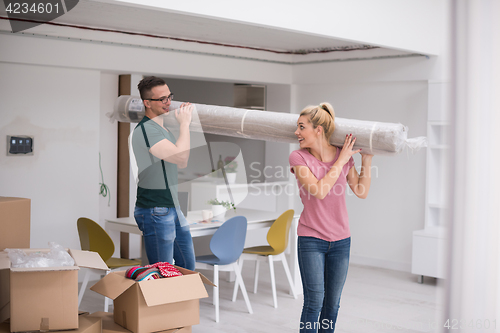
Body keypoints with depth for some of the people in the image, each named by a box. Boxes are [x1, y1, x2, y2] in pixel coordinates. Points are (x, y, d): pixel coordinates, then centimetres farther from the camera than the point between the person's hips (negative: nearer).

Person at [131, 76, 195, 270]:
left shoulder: (162, 128, 15)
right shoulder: (145, 129, -18)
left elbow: (181, 164, 20)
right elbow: (181, 157, -27)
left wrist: (185, 121, 13)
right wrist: (184, 123, -14)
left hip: (173, 209, 10)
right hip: (155, 212, -10)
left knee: (188, 267, 16)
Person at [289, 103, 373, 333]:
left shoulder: (344, 156, -2)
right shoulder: (298, 157, -10)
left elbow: (362, 192, 5)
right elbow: (319, 191, -21)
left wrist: (366, 161, -3)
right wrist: (341, 160, -17)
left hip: (340, 240, 3)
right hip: (311, 239, -3)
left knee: (332, 303, 12)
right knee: (314, 302, -4)